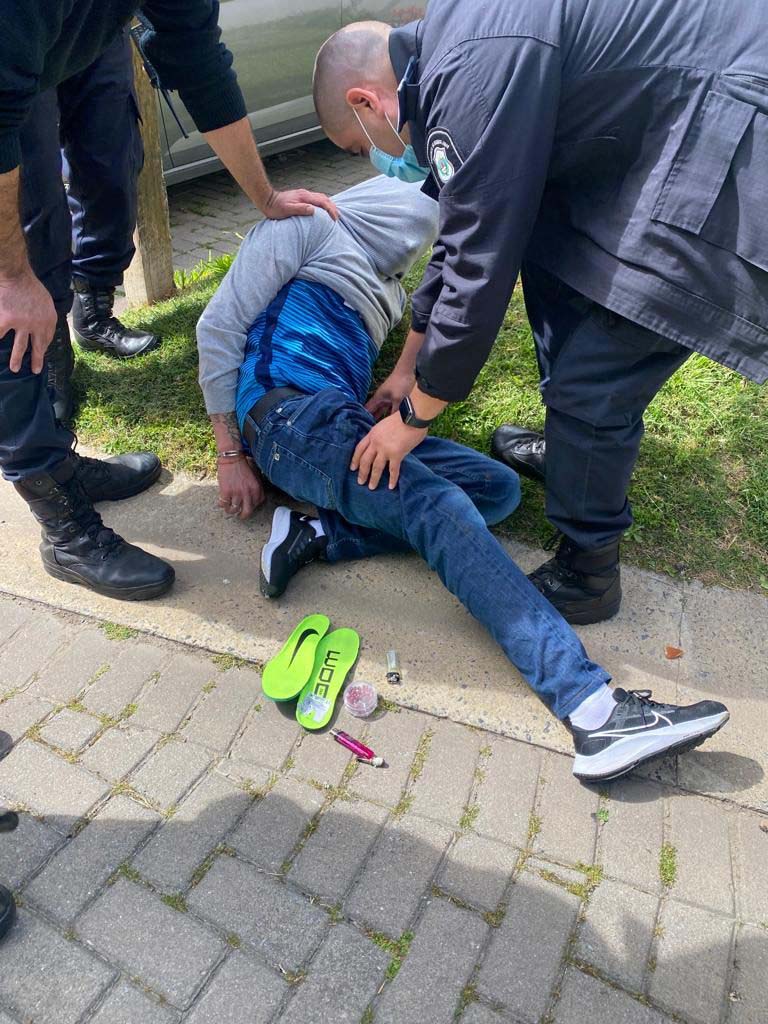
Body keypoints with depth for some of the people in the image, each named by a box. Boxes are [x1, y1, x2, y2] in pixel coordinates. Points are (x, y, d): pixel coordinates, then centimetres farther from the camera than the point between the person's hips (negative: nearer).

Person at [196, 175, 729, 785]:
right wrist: (231, 456, -6)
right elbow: (220, 326, 1)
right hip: (289, 414, -7)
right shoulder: (309, 227, 11)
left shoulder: (387, 289, 34)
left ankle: (320, 534, -24)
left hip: (346, 423, 8)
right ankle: (590, 705, -40)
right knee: (439, 506, -29)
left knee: (498, 488, -8)